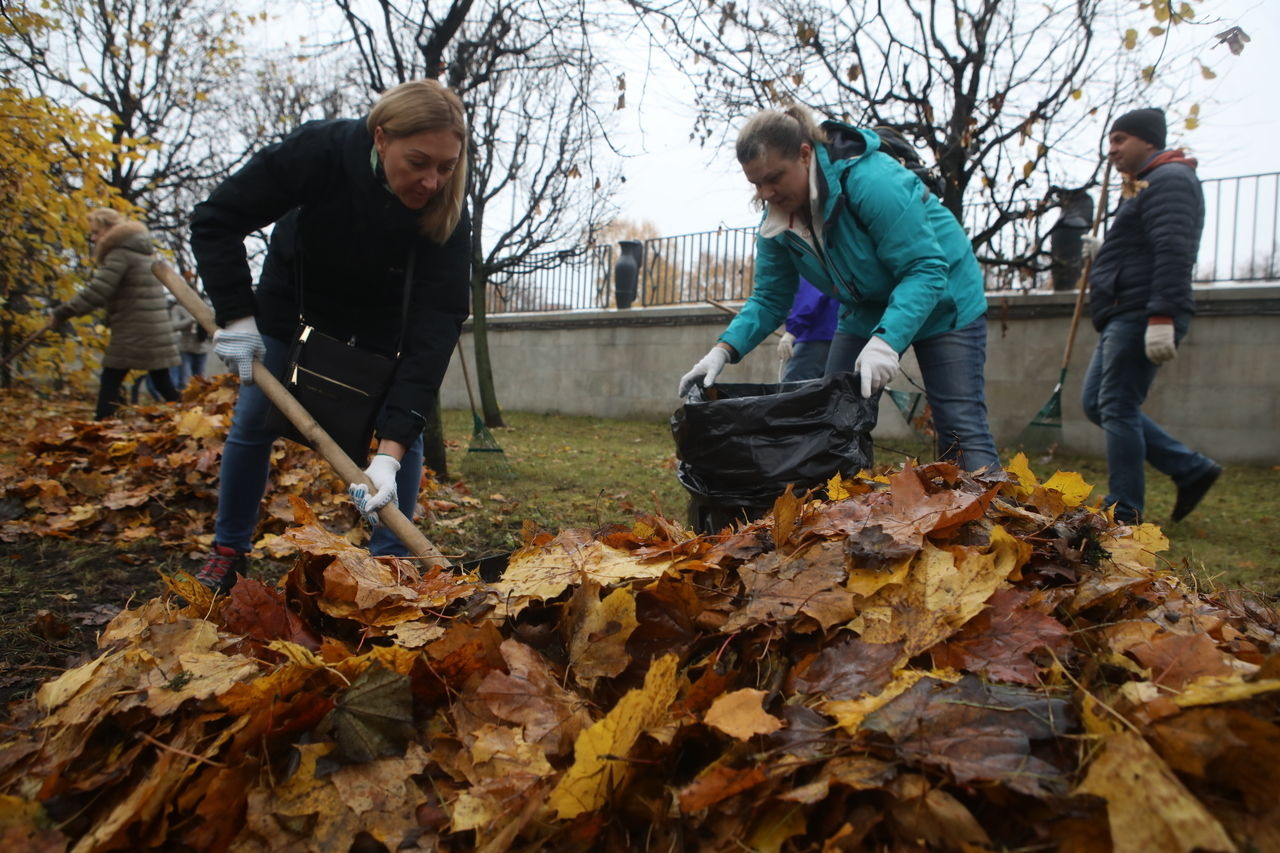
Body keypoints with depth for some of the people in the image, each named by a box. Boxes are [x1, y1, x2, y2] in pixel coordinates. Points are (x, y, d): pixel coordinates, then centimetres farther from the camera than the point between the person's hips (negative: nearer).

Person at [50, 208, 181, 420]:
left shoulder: (121, 253, -9)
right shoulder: (143, 250, 19)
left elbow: (97, 291, -16)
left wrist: (61, 313, -10)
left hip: (133, 332, -8)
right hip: (156, 331, 9)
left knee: (110, 383, -4)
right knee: (162, 383, 12)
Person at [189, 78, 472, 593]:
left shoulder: (447, 214, -33)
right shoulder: (319, 151, -35)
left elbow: (434, 328, -38)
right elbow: (215, 220, -22)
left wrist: (392, 448, -44)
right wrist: (235, 316, -30)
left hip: (381, 320, 0)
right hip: (291, 298, 0)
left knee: (406, 425, -12)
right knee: (252, 423, 3)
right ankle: (228, 552, 22)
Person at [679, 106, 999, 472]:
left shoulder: (872, 180, -31)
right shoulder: (777, 220, -9)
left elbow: (926, 269, -32)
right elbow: (769, 299, -4)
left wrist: (886, 341, -45)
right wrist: (724, 350, -20)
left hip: (942, 301, -6)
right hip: (865, 312, 6)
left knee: (960, 428, -11)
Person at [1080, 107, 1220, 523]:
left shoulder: (1169, 178, -8)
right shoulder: (1149, 185, 25)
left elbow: (1172, 251, -22)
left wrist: (1162, 316, -29)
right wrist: (1104, 255, 16)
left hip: (1141, 316, -11)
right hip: (1125, 318, 11)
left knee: (1117, 409, -9)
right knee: (1097, 404, 12)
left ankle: (1124, 512, -1)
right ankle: (1191, 469, 16)